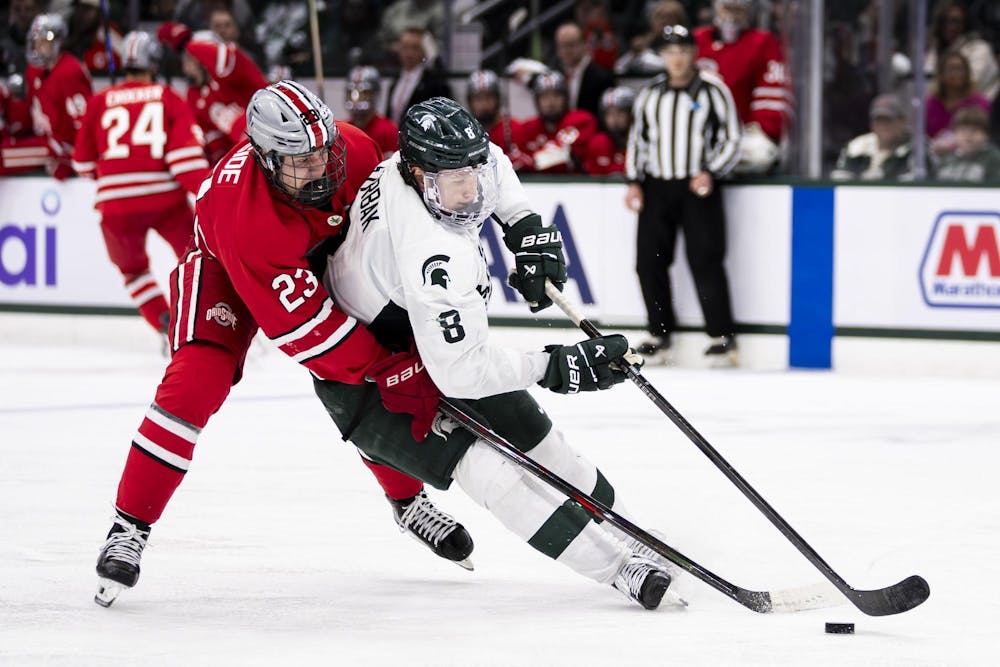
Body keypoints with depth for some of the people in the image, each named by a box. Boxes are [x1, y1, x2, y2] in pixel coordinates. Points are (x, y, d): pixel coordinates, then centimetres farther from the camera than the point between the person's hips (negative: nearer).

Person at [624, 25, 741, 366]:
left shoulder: (713, 91, -1)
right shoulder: (649, 94, 12)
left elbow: (732, 140, 0)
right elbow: (637, 139, 20)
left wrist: (710, 173, -13)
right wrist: (633, 181, 8)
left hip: (698, 187, -4)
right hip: (656, 187, 4)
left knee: (705, 261, -11)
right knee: (649, 261, 0)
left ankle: (723, 336, -6)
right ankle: (660, 335, 11)